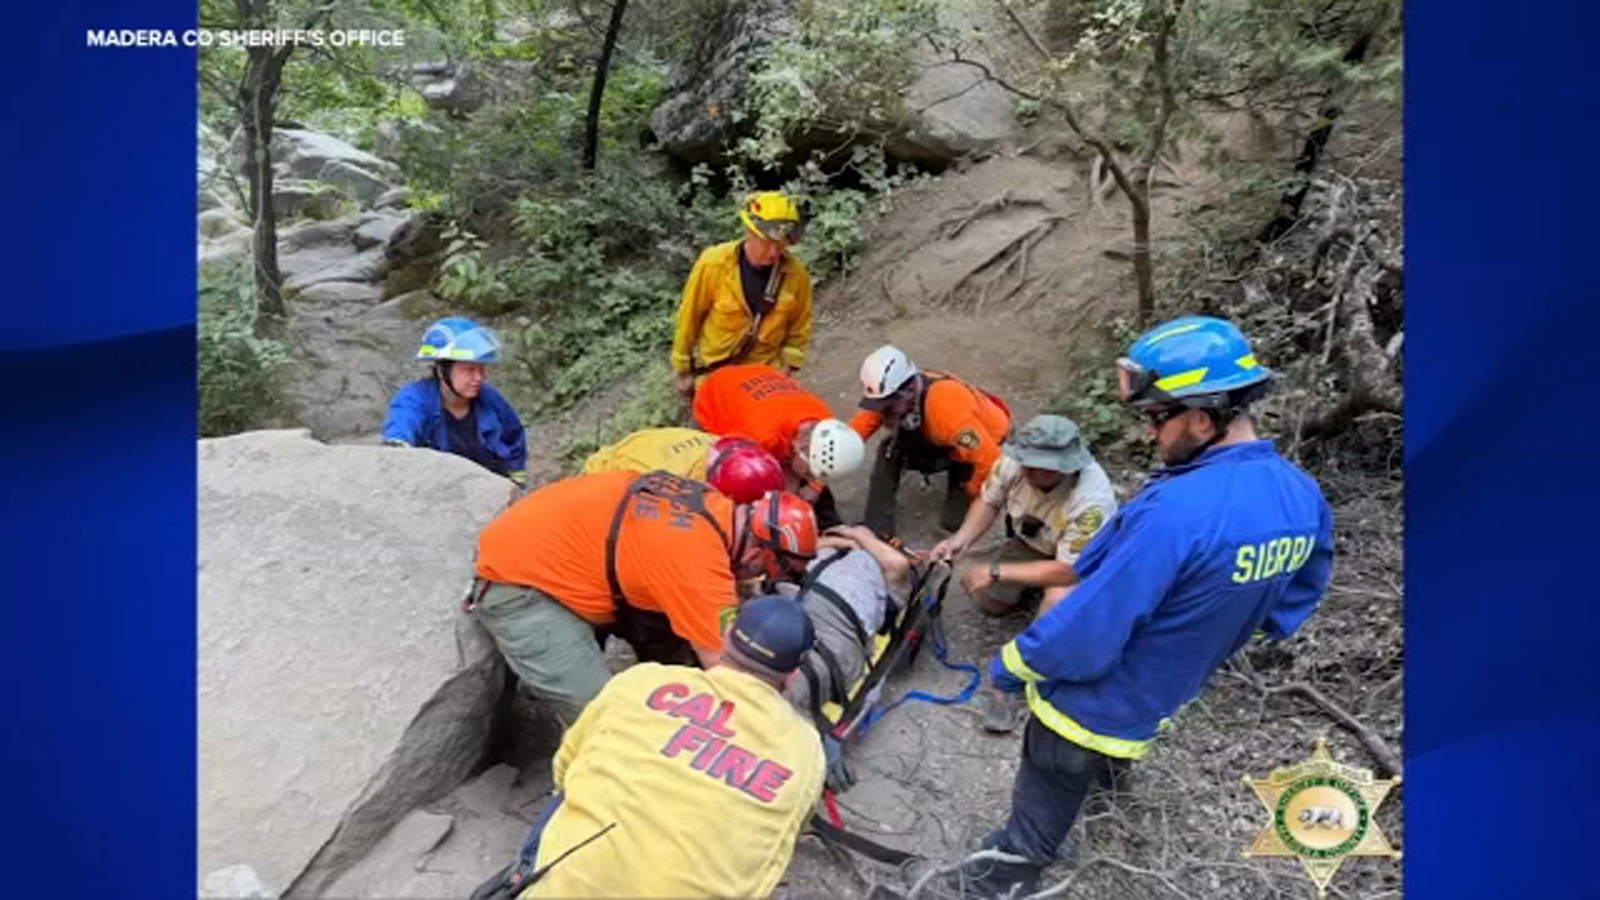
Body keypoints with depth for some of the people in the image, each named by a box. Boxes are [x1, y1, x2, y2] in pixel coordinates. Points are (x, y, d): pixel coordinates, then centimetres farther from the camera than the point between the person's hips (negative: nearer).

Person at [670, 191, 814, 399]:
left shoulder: (796, 274, -16)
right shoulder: (714, 263, -19)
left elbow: (799, 330, -2)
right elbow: (689, 317, -9)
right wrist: (682, 369, -2)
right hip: (714, 373, -1)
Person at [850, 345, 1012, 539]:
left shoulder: (947, 408, -42)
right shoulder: (885, 395, -22)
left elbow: (989, 461, -40)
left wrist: (969, 495, -20)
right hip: (941, 443, 5)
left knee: (953, 522, -15)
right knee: (889, 452, -20)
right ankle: (876, 530, -10)